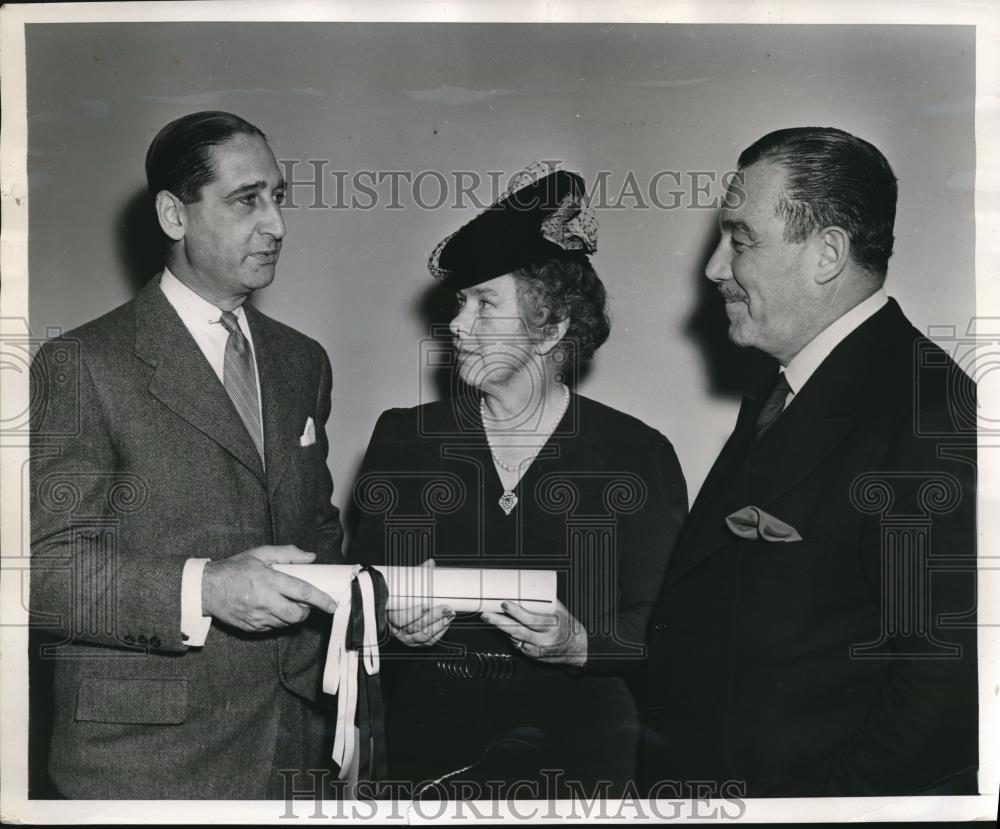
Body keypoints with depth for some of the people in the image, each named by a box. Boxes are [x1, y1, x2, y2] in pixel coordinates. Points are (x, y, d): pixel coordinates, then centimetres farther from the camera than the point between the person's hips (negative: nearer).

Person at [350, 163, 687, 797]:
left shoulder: (638, 454, -6)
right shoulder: (403, 438, 1)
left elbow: (663, 629, -4)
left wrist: (581, 645, -21)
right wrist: (394, 620, -15)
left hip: (575, 753, -2)